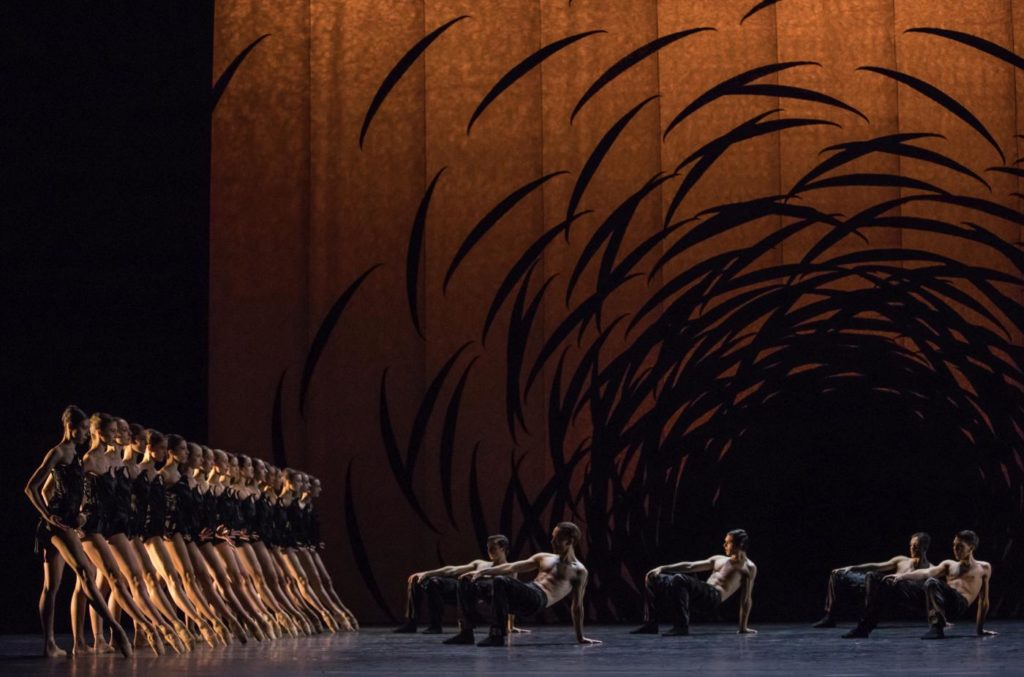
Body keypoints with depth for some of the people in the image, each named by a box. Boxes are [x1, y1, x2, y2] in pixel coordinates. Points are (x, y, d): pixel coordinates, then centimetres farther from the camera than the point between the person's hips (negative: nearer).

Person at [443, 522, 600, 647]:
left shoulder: (578, 571, 9)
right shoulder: (544, 558, 26)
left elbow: (577, 606, 10)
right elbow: (511, 567, 18)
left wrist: (580, 637, 9)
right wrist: (482, 571, 8)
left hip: (538, 600, -7)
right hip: (524, 593, 7)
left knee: (500, 581, -36)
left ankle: (499, 636, -36)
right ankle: (467, 632, -3)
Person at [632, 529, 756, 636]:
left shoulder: (748, 567, 8)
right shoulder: (719, 559, 28)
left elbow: (746, 599, 2)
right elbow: (690, 566, 23)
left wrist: (743, 628, -2)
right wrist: (663, 568, 12)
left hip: (714, 597, -8)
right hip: (701, 594, 8)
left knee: (679, 579, -35)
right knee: (654, 579, 2)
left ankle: (681, 627, -36)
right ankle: (651, 623, -1)